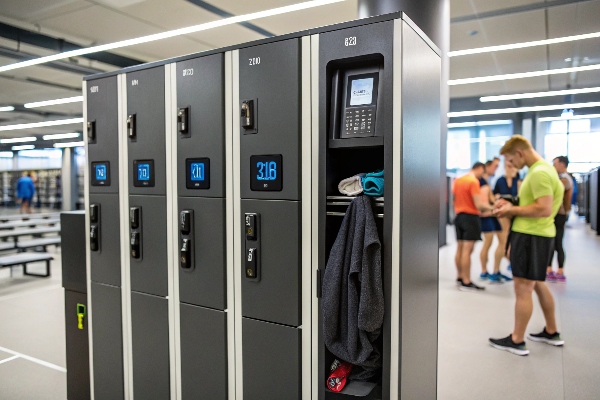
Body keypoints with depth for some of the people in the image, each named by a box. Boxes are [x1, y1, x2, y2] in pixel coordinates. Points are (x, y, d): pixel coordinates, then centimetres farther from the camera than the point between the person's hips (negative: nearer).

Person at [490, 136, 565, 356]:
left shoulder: (539, 173, -19)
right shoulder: (542, 168, 15)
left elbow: (544, 209, -26)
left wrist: (512, 210, -16)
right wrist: (511, 205, 8)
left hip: (531, 236, -11)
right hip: (538, 234, 11)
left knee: (523, 288, -2)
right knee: (538, 284, 20)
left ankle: (517, 341, 8)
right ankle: (552, 332, 33)